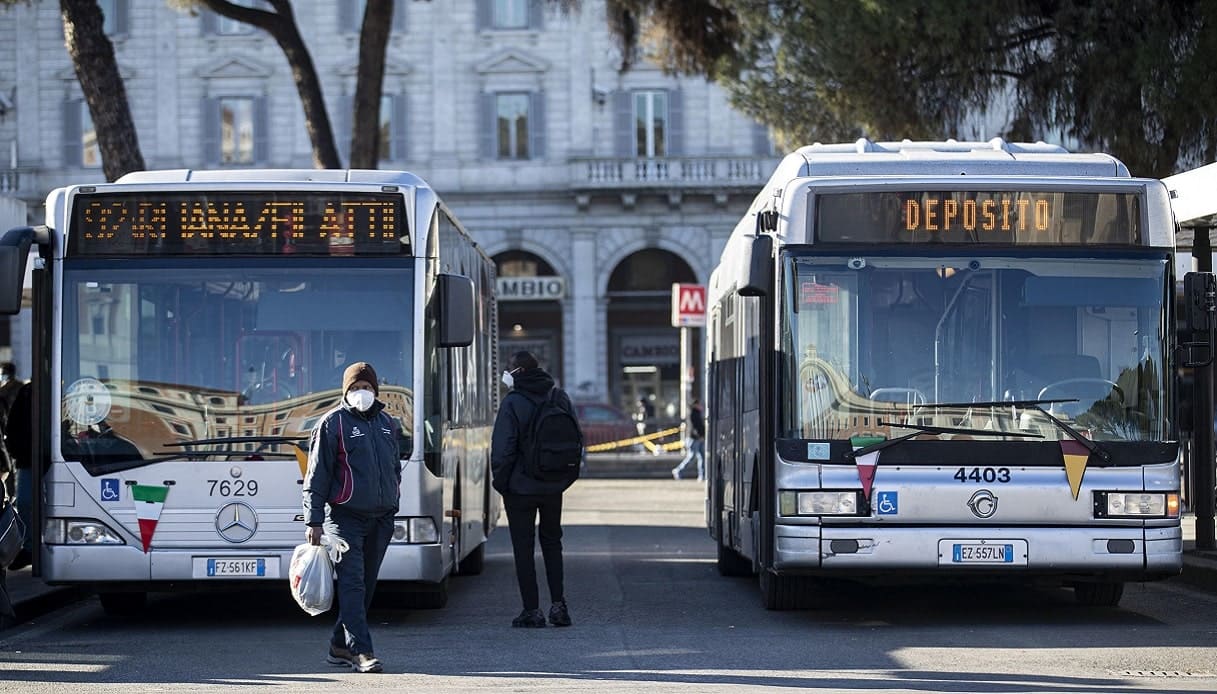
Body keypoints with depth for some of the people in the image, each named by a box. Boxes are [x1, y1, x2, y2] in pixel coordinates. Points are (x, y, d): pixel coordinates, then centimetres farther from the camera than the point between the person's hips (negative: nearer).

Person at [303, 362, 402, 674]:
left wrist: (392, 503, 17)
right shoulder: (333, 423, -3)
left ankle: (340, 646, 16)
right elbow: (316, 475, -4)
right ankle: (361, 651, -15)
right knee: (352, 583, -11)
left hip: (381, 518, 6)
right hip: (345, 517, -6)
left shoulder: (387, 424, 15)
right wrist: (314, 520, -8)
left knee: (366, 585, 7)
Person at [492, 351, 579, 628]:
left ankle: (532, 610, 2)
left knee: (523, 547, 3)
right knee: (551, 542, 19)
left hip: (521, 488, -5)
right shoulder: (560, 398, 3)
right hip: (554, 487, 5)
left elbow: (502, 448, -16)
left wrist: (500, 481, -3)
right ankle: (558, 604, 10)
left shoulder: (512, 403, -14)